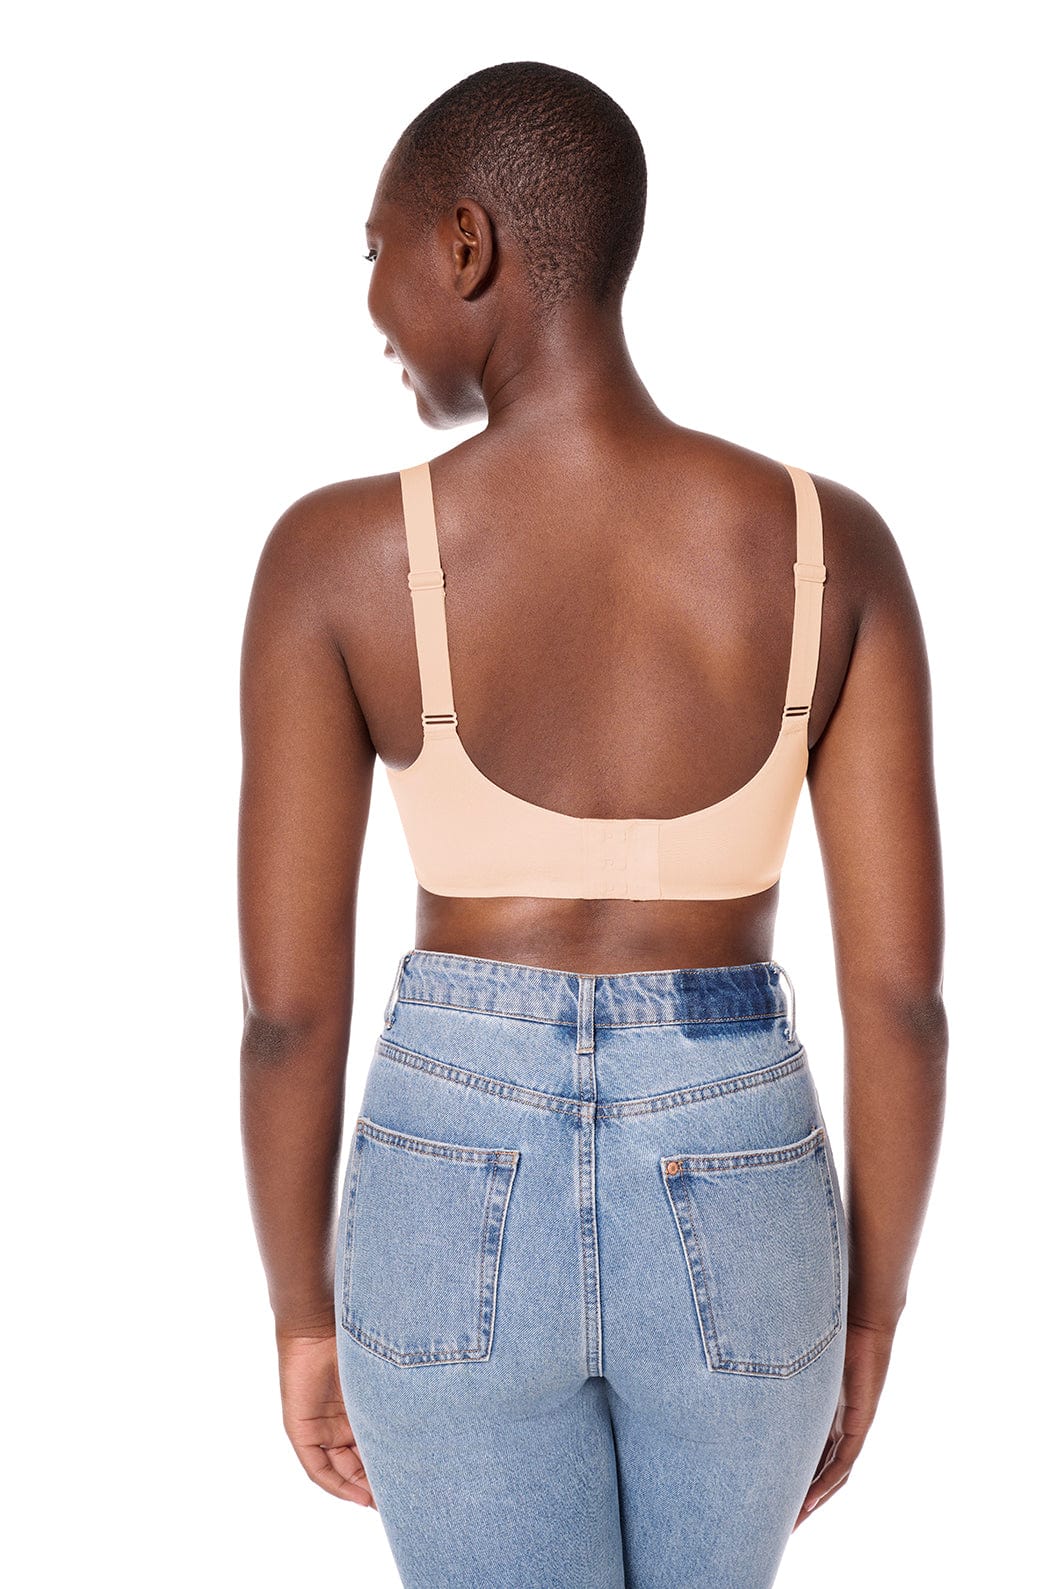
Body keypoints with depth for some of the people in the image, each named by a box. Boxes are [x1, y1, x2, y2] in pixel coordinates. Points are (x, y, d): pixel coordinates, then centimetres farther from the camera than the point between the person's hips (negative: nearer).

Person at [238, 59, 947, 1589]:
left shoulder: (336, 554, -13)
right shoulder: (834, 543, -9)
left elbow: (286, 1001, -10)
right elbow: (902, 984, -8)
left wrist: (303, 1316, 6)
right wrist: (872, 1314, 7)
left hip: (456, 1211, -1)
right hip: (733, 1216, 2)